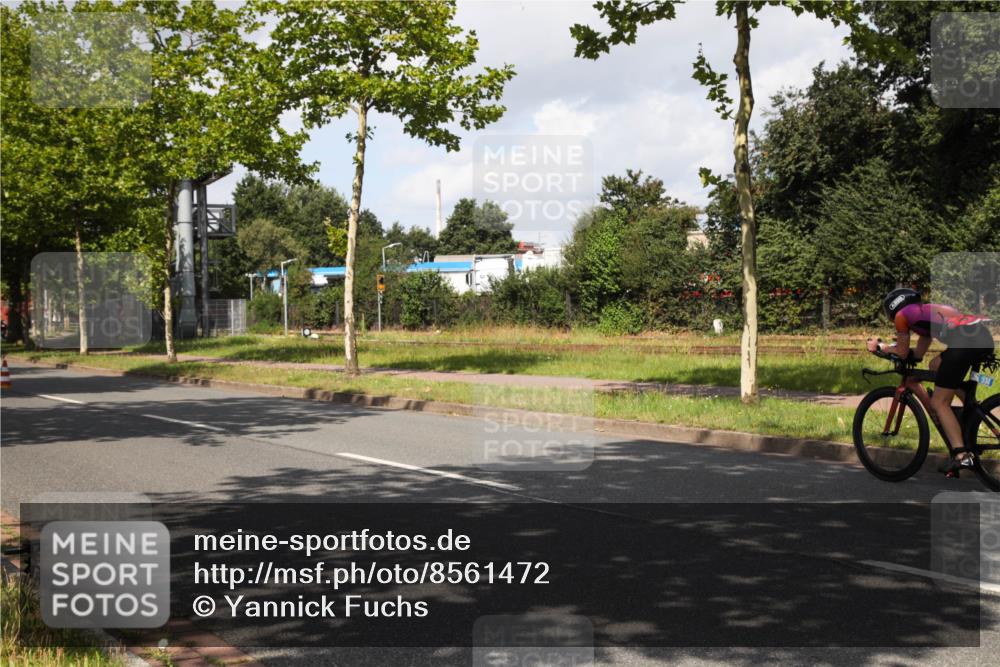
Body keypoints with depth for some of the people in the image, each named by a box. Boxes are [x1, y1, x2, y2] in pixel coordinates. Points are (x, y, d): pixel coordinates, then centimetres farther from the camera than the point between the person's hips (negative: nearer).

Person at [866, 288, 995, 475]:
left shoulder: (902, 315, 16)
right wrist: (887, 347, 45)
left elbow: (903, 353, 21)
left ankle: (961, 456, -12)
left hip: (963, 339, -8)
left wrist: (879, 347, 36)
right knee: (935, 366, 31)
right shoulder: (927, 312, 38)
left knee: (939, 403, 2)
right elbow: (918, 354, 40)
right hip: (986, 336, 8)